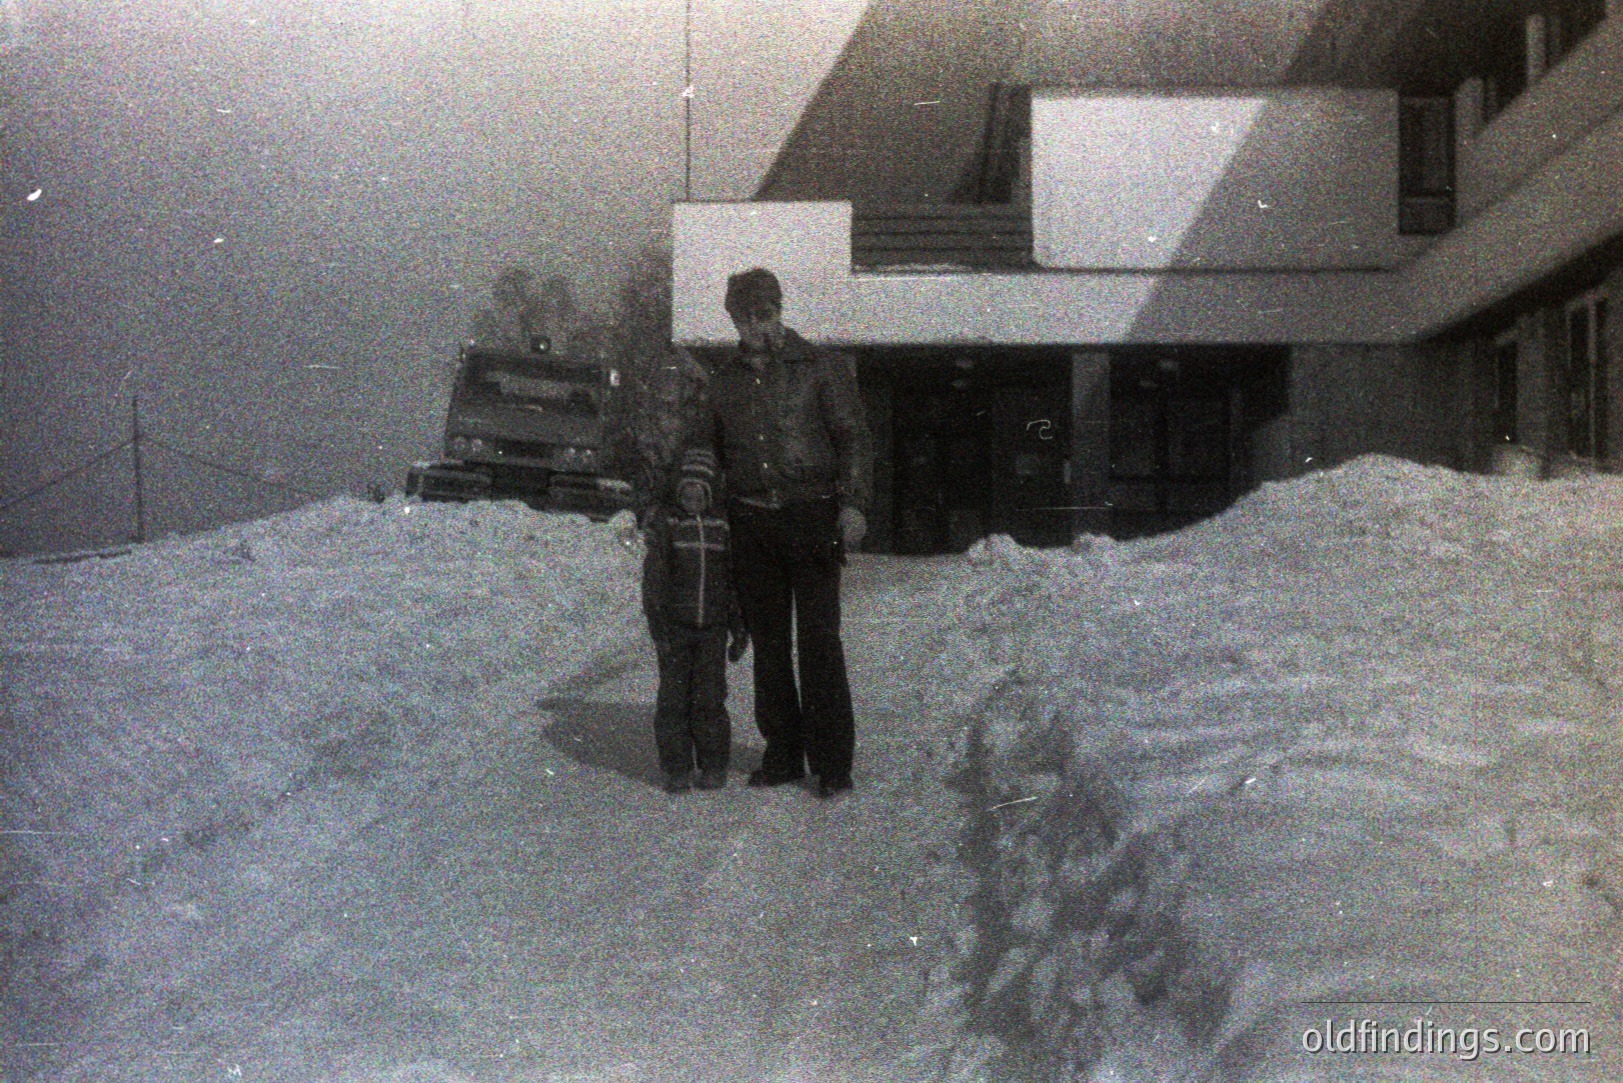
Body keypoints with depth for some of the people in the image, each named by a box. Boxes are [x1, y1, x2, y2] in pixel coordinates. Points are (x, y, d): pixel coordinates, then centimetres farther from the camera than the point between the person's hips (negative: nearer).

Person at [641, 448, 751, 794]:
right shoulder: (664, 522, -1)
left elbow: (733, 581, 10)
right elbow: (654, 573, -5)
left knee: (710, 697, 4)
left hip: (713, 627, 1)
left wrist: (740, 631, 9)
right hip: (674, 627, -1)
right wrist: (657, 622, -14)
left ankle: (713, 766, 15)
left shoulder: (722, 526, 6)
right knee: (674, 697, 1)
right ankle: (676, 768, 9)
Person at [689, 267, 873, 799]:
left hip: (811, 517, -4)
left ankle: (832, 762, -1)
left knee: (819, 641, -7)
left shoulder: (818, 367, 2)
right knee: (768, 645, 8)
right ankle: (783, 755, 18)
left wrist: (853, 503, -14)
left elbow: (853, 437, -1)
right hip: (750, 523, 4)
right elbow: (703, 451, 23)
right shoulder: (725, 380, 14)